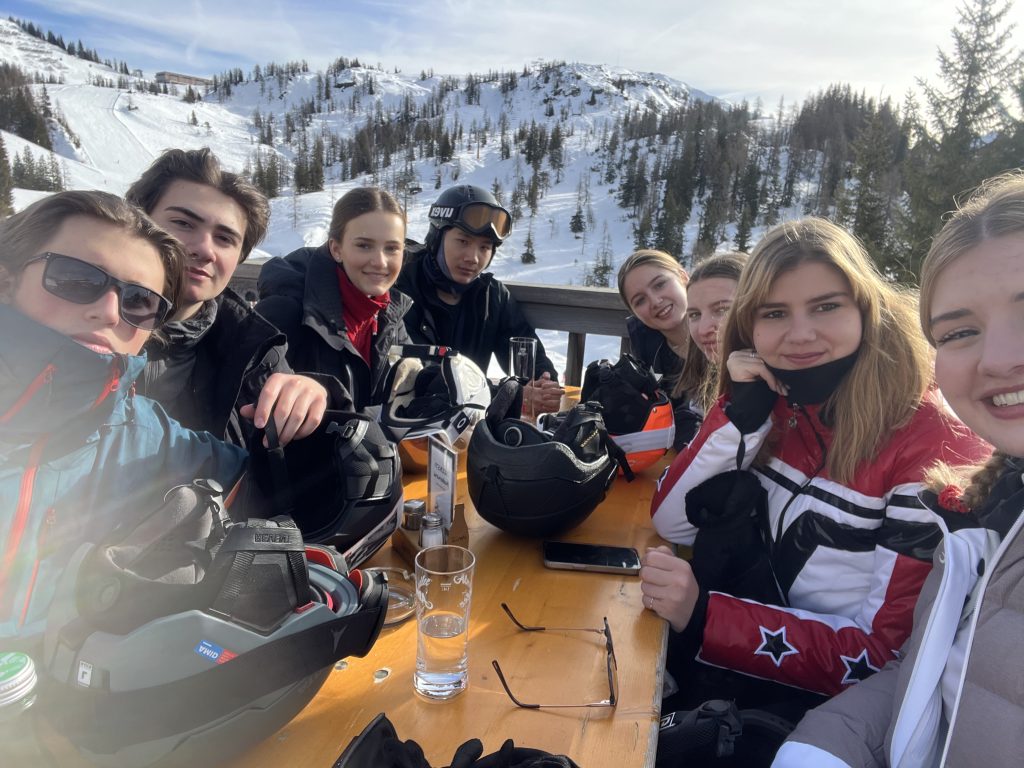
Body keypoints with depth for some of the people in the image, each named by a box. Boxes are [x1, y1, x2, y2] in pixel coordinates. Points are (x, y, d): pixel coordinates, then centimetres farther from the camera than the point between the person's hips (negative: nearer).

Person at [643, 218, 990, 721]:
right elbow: (673, 522, -3)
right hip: (763, 665, 5)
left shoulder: (934, 449, -20)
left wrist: (702, 615, -28)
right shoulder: (775, 407, -2)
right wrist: (743, 412, -16)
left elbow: (891, 659, -20)